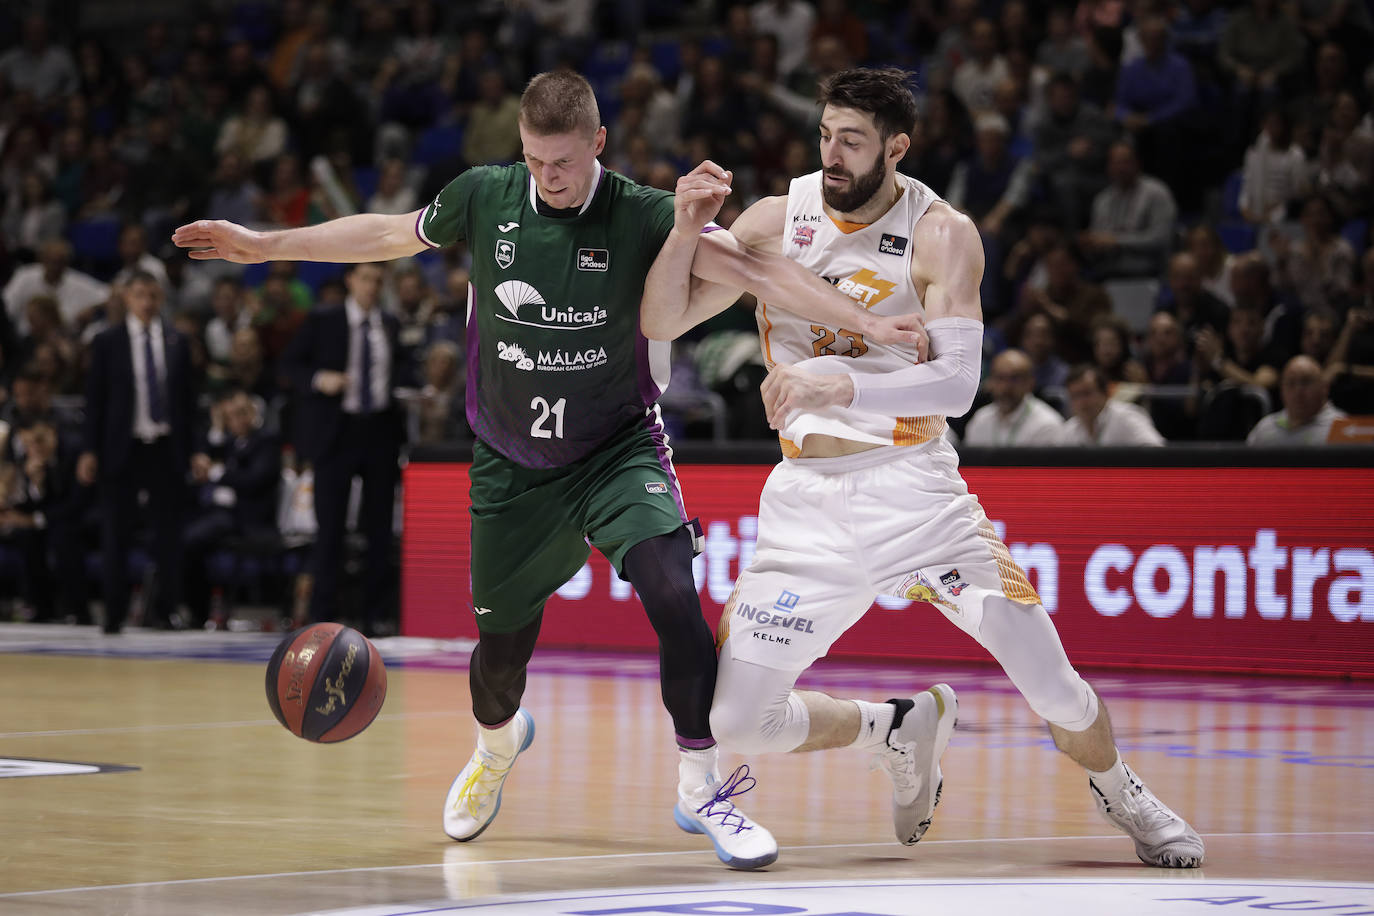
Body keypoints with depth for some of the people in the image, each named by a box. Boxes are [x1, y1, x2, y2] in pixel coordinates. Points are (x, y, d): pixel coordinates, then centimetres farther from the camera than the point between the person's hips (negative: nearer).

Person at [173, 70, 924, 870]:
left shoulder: (640, 216, -17)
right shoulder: (484, 198, -9)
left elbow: (748, 269, -26)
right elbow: (387, 235, 8)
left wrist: (868, 323, -36)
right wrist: (262, 245, 11)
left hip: (619, 450, -2)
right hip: (513, 465, 2)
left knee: (672, 595, -26)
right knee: (502, 647, 10)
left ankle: (702, 791, -13)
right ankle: (499, 744, 47)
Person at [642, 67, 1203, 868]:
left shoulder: (942, 235, -9)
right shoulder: (777, 221, -2)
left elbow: (956, 384, -21)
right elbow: (662, 323, -2)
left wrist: (842, 387, -36)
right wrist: (687, 231, -20)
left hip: (914, 483, -2)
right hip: (808, 496, 2)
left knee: (1054, 687, -9)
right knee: (737, 720, -8)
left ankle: (1117, 789, 25)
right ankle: (902, 729, 20)